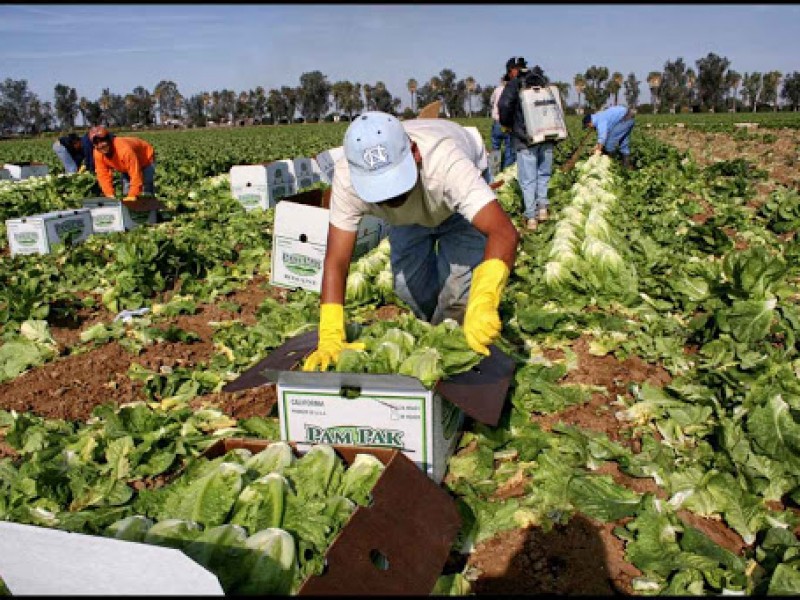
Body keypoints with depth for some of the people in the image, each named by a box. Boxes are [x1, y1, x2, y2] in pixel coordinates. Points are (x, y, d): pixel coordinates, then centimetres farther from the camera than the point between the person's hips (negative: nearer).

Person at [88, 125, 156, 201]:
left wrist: (132, 196, -39)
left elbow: (135, 174, -41)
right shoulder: (98, 153, -22)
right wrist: (110, 195, -23)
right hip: (127, 164, 7)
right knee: (126, 194, 1)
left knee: (147, 193, -16)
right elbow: (103, 175, -15)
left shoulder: (124, 149, -44)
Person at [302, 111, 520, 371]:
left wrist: (482, 304, -73)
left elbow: (505, 233, -57)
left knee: (460, 281, -18)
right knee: (407, 282, -7)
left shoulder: (445, 162, -47)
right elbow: (336, 261, -36)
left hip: (459, 194, -2)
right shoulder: (347, 177, -38)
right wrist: (330, 339, -47)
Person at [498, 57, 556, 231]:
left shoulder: (515, 84, -3)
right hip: (547, 137, 4)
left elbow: (504, 105, -16)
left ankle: (531, 217, -1)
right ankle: (542, 206, 9)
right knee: (543, 173, 19)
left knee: (528, 179, 0)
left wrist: (506, 124, 2)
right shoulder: (543, 81, 10)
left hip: (525, 139, -4)